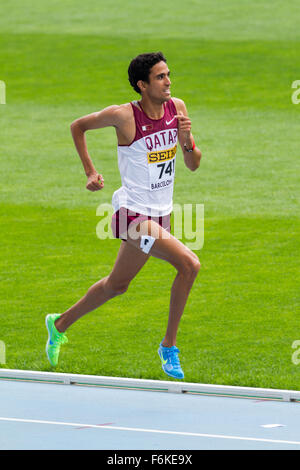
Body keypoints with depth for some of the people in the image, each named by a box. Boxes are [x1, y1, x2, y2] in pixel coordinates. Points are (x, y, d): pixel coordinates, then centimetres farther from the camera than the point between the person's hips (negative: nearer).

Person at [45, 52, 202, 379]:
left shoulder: (177, 107, 0)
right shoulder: (123, 115, -16)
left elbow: (193, 165, 5)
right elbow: (77, 126, 2)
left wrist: (186, 141, -15)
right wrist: (90, 171, -1)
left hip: (159, 214, 7)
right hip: (132, 213, -7)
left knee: (117, 285, 21)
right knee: (189, 264, -23)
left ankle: (60, 324, 43)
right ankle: (168, 346, -10)